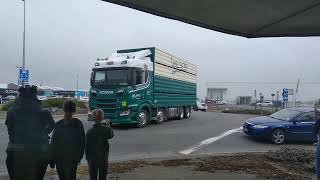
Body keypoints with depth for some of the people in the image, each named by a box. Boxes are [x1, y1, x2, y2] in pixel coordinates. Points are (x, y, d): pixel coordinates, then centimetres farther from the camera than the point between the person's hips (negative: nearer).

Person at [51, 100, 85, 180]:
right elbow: (53, 142, 7)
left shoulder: (77, 124, -6)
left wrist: (79, 156, -9)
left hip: (72, 159, -4)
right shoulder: (58, 124, 3)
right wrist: (52, 159, 6)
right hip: (59, 158, 4)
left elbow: (82, 141, -4)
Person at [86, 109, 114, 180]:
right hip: (103, 158, 0)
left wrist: (87, 158, 5)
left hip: (92, 159, 0)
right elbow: (111, 135, 9)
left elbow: (87, 146, -8)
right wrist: (108, 126, 23)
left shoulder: (89, 131, -13)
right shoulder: (106, 129, -13)